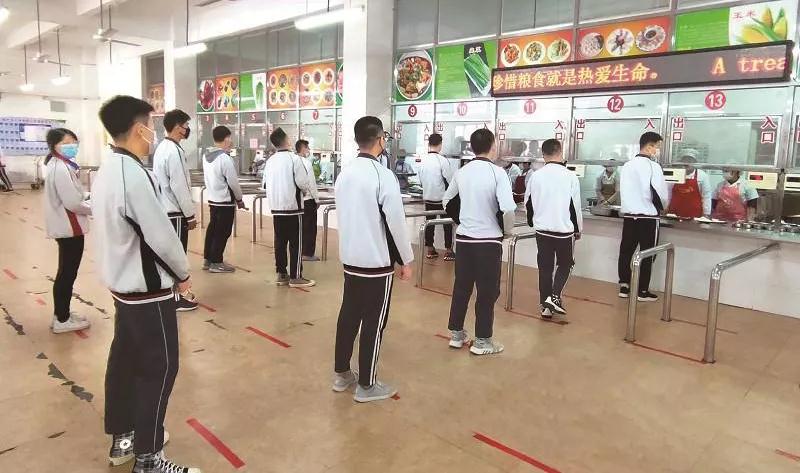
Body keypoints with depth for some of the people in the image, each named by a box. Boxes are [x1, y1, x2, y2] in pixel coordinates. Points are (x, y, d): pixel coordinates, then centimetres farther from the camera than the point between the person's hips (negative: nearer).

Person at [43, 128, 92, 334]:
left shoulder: (60, 165, 13)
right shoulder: (61, 168, -20)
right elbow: (72, 202, -23)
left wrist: (86, 195, 6)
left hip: (66, 226, 11)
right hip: (70, 227, -11)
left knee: (66, 272, 18)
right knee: (67, 273, -1)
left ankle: (62, 314, 30)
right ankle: (62, 320, 10)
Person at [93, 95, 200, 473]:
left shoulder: (106, 171, 6)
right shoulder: (133, 174, -24)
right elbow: (161, 236, -23)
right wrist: (183, 273, -5)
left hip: (122, 283, 9)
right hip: (148, 290, -9)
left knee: (124, 359, 19)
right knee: (158, 369, 2)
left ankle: (122, 438, 35)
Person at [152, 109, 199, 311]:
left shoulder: (161, 148, 10)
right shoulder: (174, 151, -18)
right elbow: (179, 187, -20)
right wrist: (190, 215, -13)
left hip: (164, 209, 9)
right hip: (175, 212, -9)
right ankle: (176, 298, 9)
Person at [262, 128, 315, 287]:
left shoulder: (270, 161, 6)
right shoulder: (294, 158, -13)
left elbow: (265, 184, 11)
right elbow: (303, 183, -15)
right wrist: (306, 190, 6)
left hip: (276, 207, 6)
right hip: (293, 206, -6)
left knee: (280, 241, 11)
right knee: (295, 243, 1)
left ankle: (281, 274, 18)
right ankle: (295, 277, 5)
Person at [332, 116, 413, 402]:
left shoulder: (344, 174, 4)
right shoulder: (383, 176, -18)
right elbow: (396, 223, -16)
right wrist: (406, 260, -5)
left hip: (350, 258, 7)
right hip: (377, 262, -7)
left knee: (349, 316, 17)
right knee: (373, 324, 4)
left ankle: (342, 374, 29)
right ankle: (366, 386, 16)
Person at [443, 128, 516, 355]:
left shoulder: (461, 172, 3)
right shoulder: (497, 172, -13)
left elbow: (447, 202, 15)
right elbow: (507, 209, -21)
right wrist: (507, 230, -4)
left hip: (463, 238, 5)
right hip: (489, 240, -5)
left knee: (461, 287, 15)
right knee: (488, 291, 7)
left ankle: (456, 333, 25)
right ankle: (482, 341, 15)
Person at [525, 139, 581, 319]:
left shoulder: (536, 176, -3)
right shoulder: (570, 176, -10)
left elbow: (528, 202, 8)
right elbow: (575, 206, -5)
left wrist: (533, 221, 26)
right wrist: (578, 229, 9)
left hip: (542, 229, 3)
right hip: (564, 229, -2)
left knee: (545, 267, 11)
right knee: (565, 264, 16)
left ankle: (545, 305, 14)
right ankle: (554, 296, -1)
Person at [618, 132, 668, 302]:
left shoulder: (627, 166, 5)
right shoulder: (653, 166, -12)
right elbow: (661, 193, -10)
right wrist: (661, 208, 9)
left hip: (629, 214, 5)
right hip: (648, 216, -5)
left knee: (626, 250, 11)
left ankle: (624, 287, 16)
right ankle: (643, 291, 12)